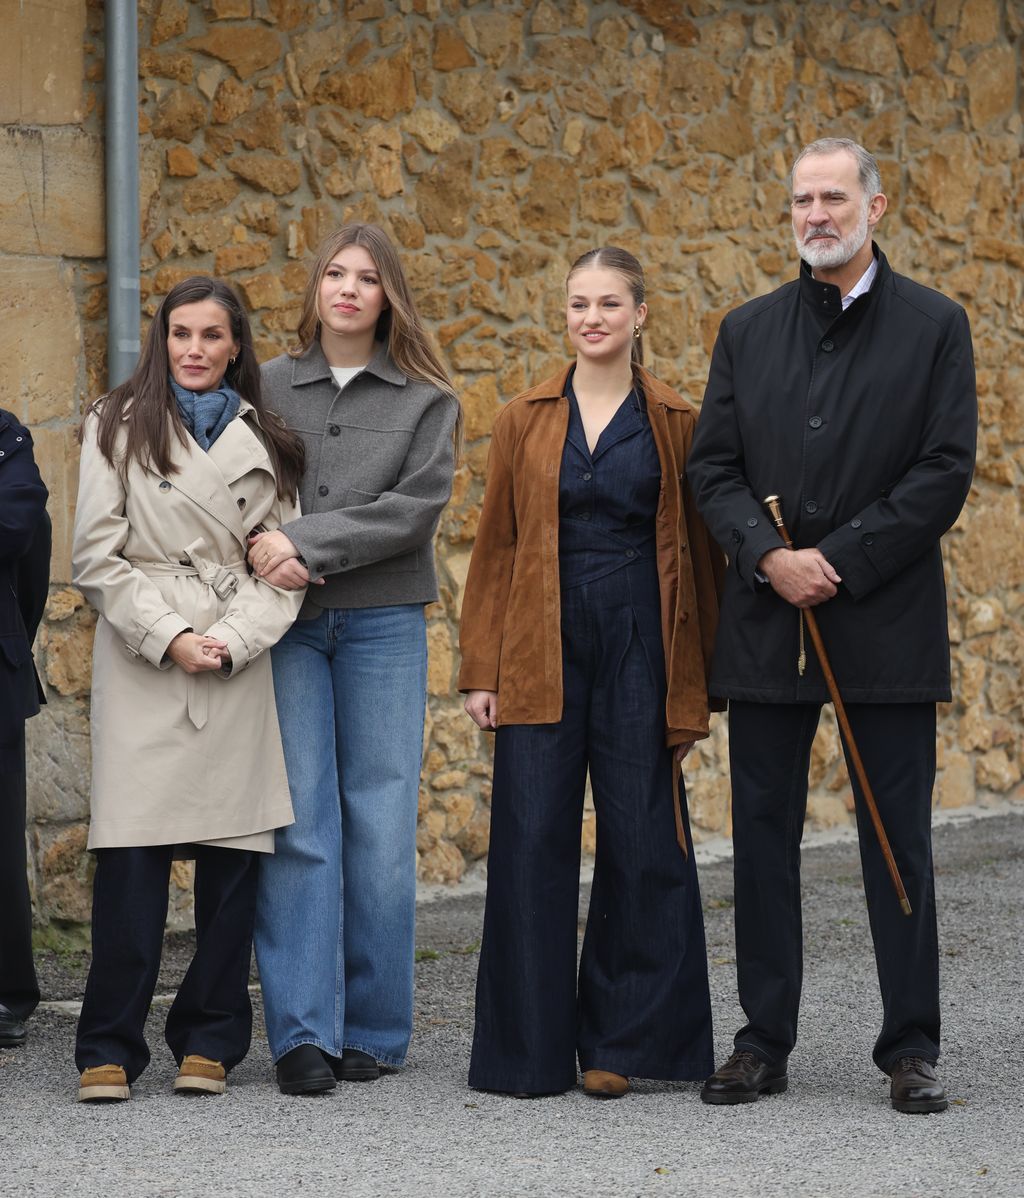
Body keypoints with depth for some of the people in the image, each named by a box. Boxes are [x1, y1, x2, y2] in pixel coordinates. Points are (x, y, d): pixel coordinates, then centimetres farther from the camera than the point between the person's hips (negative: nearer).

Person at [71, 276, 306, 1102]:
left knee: (234, 854, 0)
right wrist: (169, 636, -9)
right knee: (131, 854, -8)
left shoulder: (265, 442, 14)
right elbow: (98, 556, 1)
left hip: (240, 670, 2)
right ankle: (110, 1048, -1)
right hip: (140, 663, -2)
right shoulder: (118, 428, 7)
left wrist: (233, 640, -7)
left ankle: (208, 1041, 11)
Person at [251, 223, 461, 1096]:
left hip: (384, 624, 0)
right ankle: (303, 1031, -4)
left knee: (381, 824, 1)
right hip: (285, 627, 0)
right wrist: (268, 553, -15)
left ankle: (374, 1030, 10)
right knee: (298, 824, -6)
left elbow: (415, 508, -6)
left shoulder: (428, 402, 7)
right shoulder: (268, 388, 11)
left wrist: (308, 544, -14)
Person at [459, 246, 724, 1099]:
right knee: (534, 844, -2)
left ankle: (617, 1043, 12)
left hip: (640, 652, 0)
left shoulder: (675, 424, 6)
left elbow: (700, 555, 6)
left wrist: (696, 686, 1)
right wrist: (481, 669, 2)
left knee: (642, 844, 0)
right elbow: (495, 548, 9)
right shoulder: (525, 421, 8)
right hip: (542, 655, 1)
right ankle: (532, 1050, 7)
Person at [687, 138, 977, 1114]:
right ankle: (763, 1042, 13)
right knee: (763, 838, 6)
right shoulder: (748, 331, 11)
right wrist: (767, 555, -12)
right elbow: (712, 466, 6)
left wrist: (840, 560, -13)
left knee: (898, 841, 1)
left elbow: (946, 472, -6)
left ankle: (911, 1048, 7)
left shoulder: (934, 327, 2)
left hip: (885, 623, -3)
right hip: (766, 624, 3)